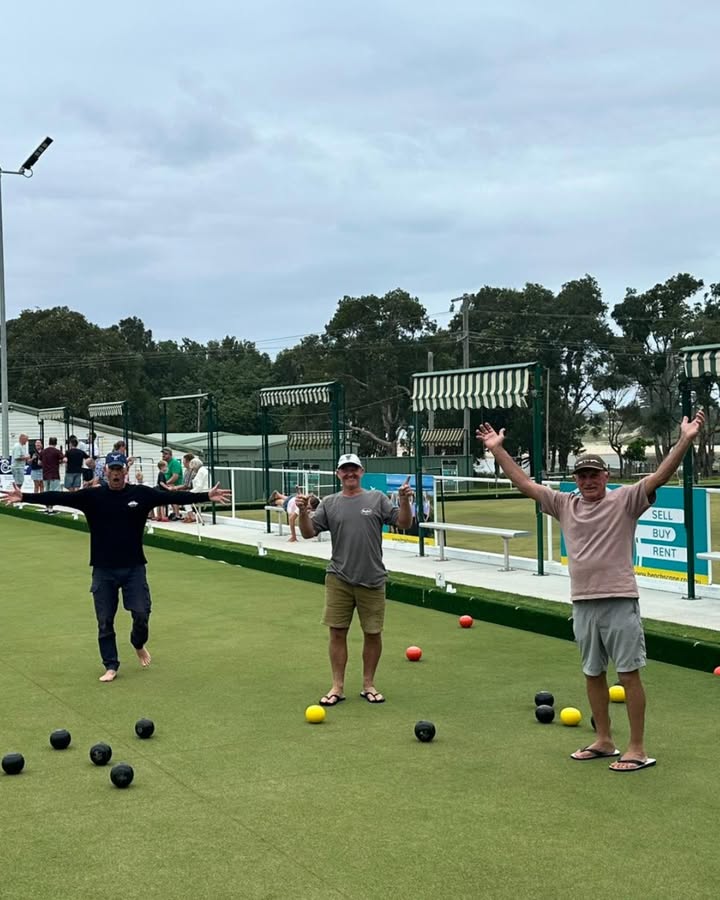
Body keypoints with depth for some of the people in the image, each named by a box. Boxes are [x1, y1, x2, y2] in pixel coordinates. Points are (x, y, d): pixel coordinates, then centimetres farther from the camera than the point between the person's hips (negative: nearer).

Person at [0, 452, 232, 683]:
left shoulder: (141, 494, -3)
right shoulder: (93, 496, -3)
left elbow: (175, 497, -6)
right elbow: (60, 497, -9)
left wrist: (206, 496, -14)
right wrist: (24, 497, -17)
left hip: (134, 568, 0)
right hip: (103, 569, 0)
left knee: (141, 613, -3)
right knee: (105, 622, 5)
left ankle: (139, 644, 29)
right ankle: (111, 667, 20)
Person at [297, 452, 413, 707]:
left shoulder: (377, 499, 3)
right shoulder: (329, 503, 6)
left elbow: (403, 523, -2)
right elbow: (308, 533, 1)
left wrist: (404, 501, -19)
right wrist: (303, 512, -16)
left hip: (372, 581, -1)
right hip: (338, 580, 1)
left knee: (373, 633, 6)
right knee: (337, 632, 3)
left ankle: (368, 684, 21)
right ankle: (337, 687, 12)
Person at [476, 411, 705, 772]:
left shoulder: (625, 500, -4)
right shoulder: (565, 504, 9)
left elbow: (659, 476, -16)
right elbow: (525, 483, 12)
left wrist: (685, 441, -27)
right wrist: (497, 450, 9)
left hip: (620, 602, -5)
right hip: (582, 604, 6)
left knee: (629, 674, -1)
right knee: (593, 673, 15)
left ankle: (638, 749, 7)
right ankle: (603, 742, 29)